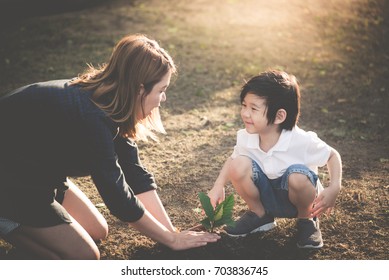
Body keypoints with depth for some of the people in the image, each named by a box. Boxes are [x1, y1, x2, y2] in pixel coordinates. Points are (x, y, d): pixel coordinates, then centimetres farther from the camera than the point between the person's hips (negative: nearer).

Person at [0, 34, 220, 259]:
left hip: (35, 171, 9)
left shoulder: (108, 103, -7)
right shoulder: (92, 117, -33)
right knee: (84, 256, -7)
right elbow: (120, 200, -26)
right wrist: (172, 239, -13)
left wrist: (172, 231, -7)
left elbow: (136, 173, -4)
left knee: (97, 232, 11)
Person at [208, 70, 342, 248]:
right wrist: (218, 186, -11)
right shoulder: (245, 138, -17)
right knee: (238, 165, -24)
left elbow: (333, 155, -11)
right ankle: (259, 214, 5)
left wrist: (334, 189, -26)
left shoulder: (301, 141, -27)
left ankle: (306, 219, -1)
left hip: (295, 195, -3)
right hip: (267, 196, 3)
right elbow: (232, 158, 4)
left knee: (297, 176, -37)